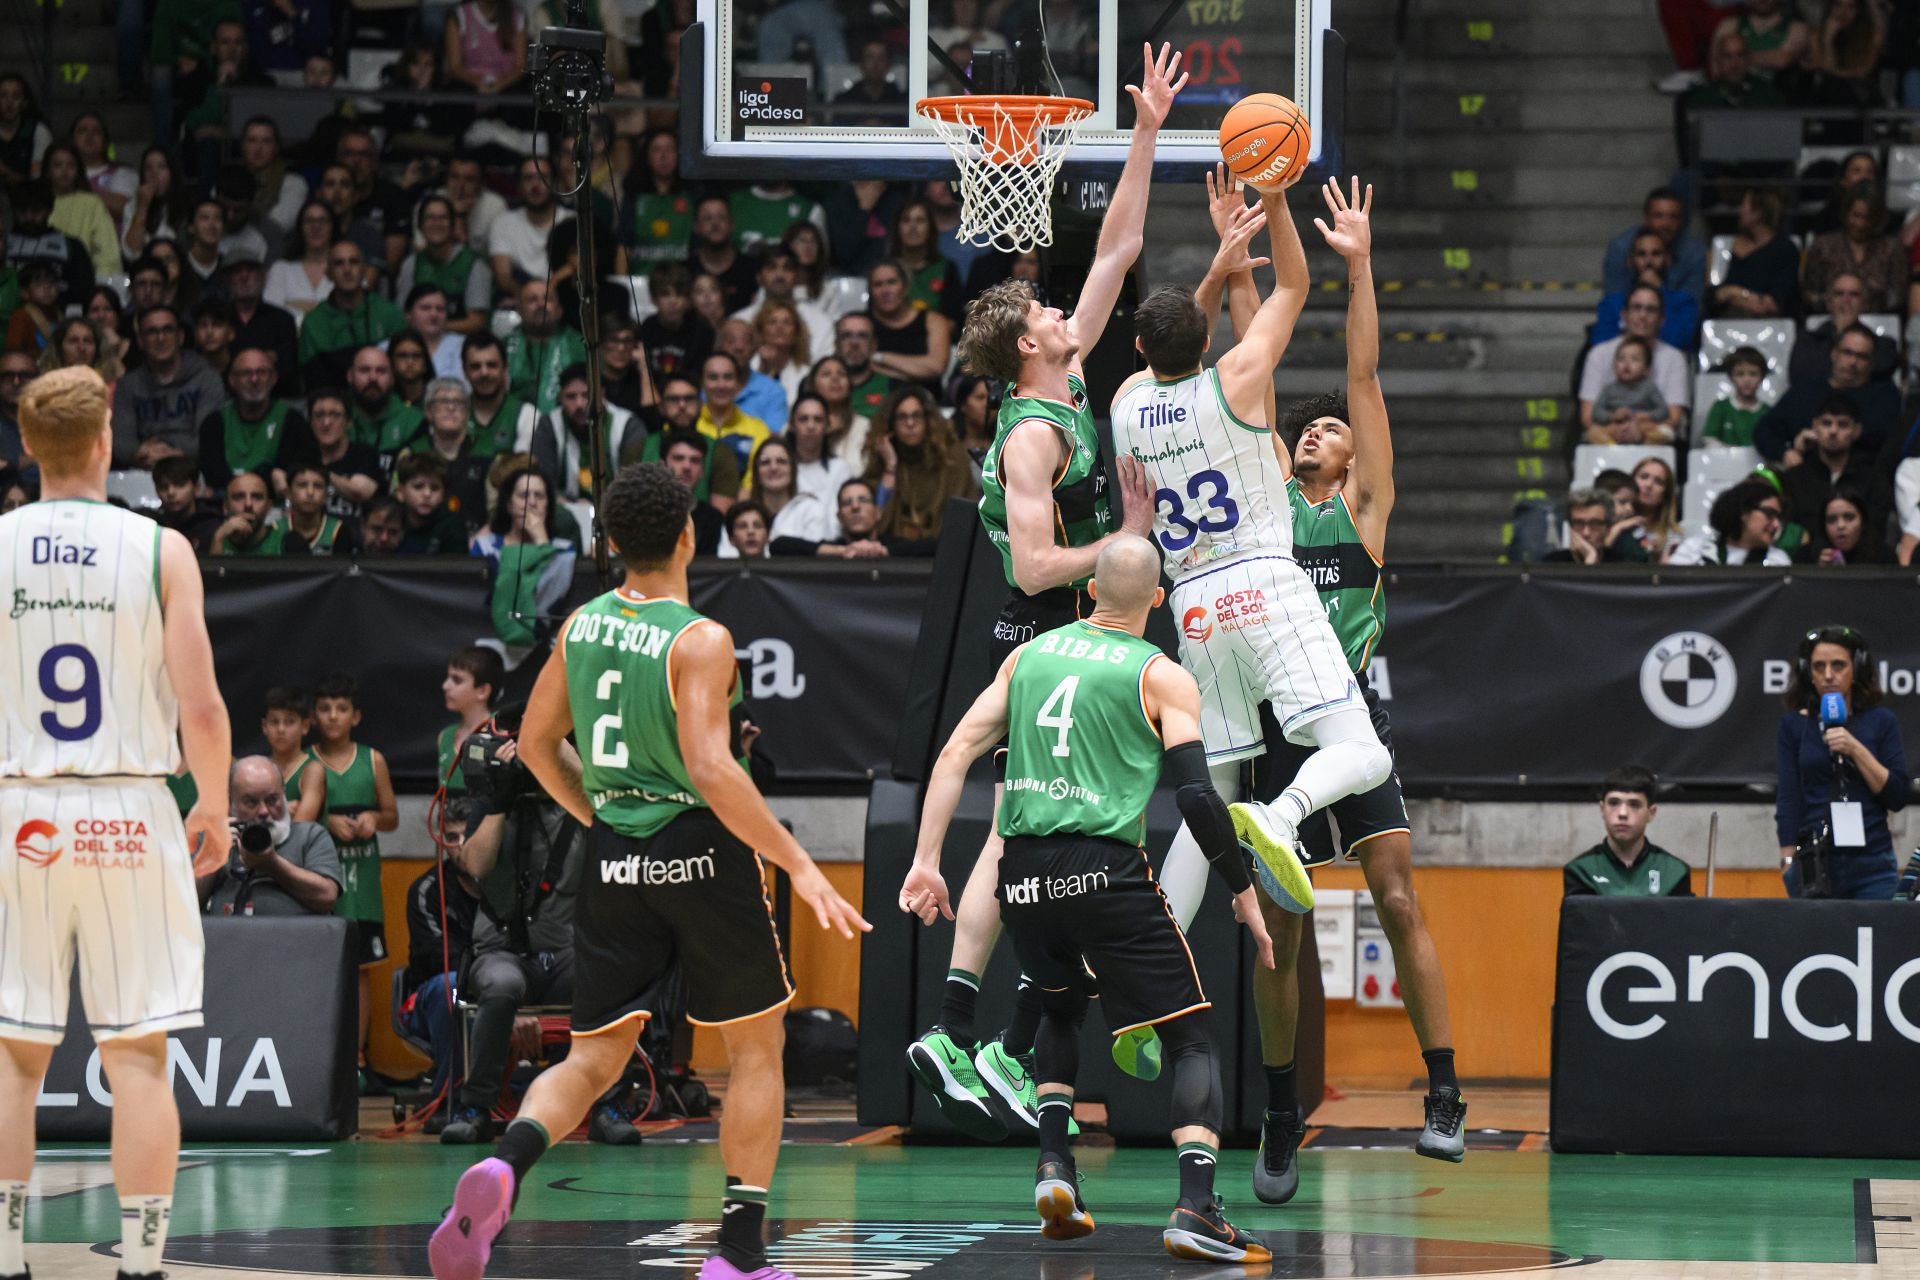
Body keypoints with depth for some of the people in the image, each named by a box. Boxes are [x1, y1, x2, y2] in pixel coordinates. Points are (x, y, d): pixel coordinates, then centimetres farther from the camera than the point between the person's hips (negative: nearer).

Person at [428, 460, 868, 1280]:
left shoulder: (581, 626, 5)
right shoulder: (700, 641, -14)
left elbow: (535, 743, 14)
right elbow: (711, 771, -24)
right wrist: (798, 866, -21)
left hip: (614, 857, 5)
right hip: (701, 847, -5)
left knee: (593, 1058, 10)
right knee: (755, 1050, 11)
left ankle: (505, 1165, -20)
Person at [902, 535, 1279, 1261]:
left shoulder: (1029, 656, 16)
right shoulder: (1161, 677, 2)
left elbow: (956, 754, 10)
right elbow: (1196, 795, -7)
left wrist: (926, 863, 10)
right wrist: (1244, 895, 1)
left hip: (1023, 871, 5)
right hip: (1104, 869, -5)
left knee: (1060, 1008, 32)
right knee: (1192, 1035, 3)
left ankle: (1054, 1167, 16)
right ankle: (1195, 1207, -16)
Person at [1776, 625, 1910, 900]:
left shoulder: (1880, 721, 6)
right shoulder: (1794, 725, 6)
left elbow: (1899, 797, 0)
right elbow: (1788, 800, 2)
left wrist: (1856, 750, -10)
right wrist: (1788, 862, -6)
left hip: (1871, 864, 0)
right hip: (1813, 864, 0)